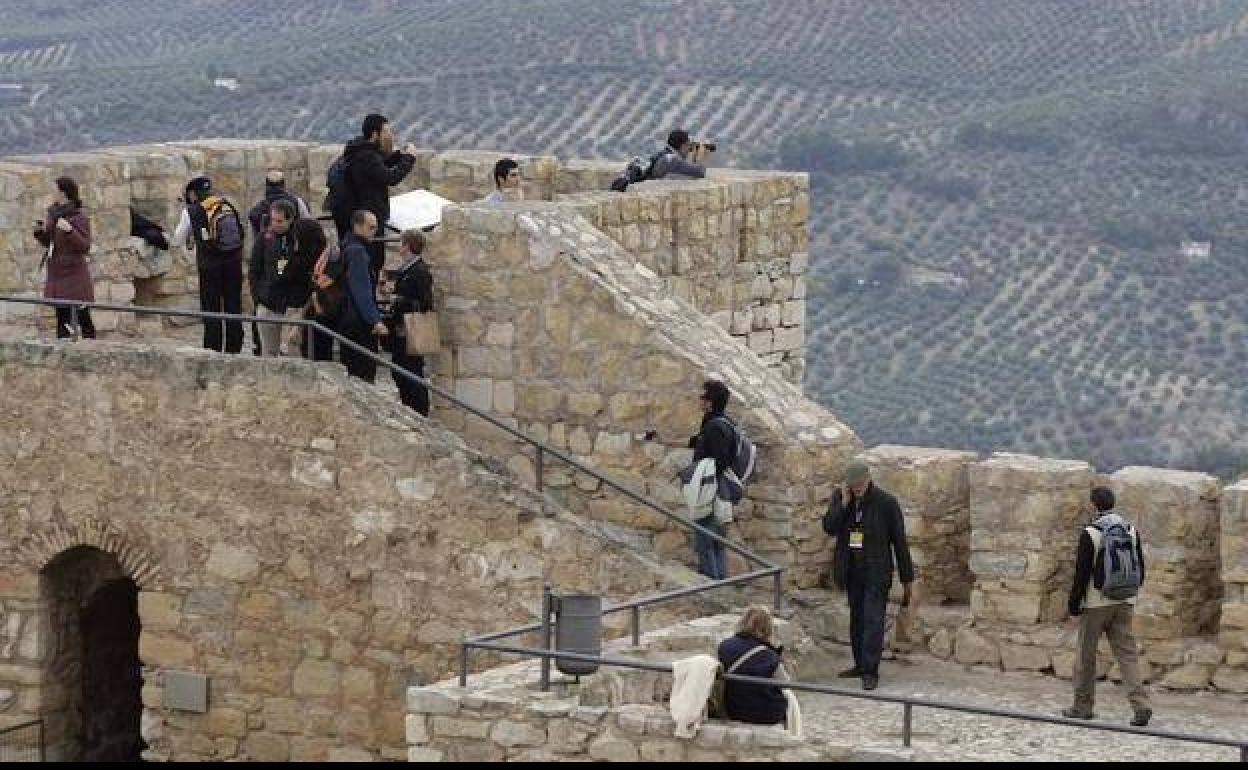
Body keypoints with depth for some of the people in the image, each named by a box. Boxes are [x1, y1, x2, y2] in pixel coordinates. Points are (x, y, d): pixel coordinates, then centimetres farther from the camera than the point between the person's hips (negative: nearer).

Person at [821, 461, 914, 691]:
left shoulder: (886, 503, -9)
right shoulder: (840, 497, 4)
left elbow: (900, 542, -4)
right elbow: (829, 527, -6)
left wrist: (908, 578, -2)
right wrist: (844, 503, -17)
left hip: (876, 573, -5)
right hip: (852, 572, 5)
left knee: (873, 620, -10)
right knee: (856, 619, 11)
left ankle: (870, 672, -11)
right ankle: (860, 664, 22)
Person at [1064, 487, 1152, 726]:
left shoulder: (1090, 534, -12)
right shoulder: (1131, 531, 5)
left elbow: (1082, 572, -12)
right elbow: (1140, 569, 9)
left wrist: (1074, 602, -4)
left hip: (1096, 602, -5)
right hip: (1125, 603, 5)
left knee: (1086, 655, 8)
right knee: (1127, 653, 2)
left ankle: (1083, 706, 17)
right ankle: (1141, 704, -13)